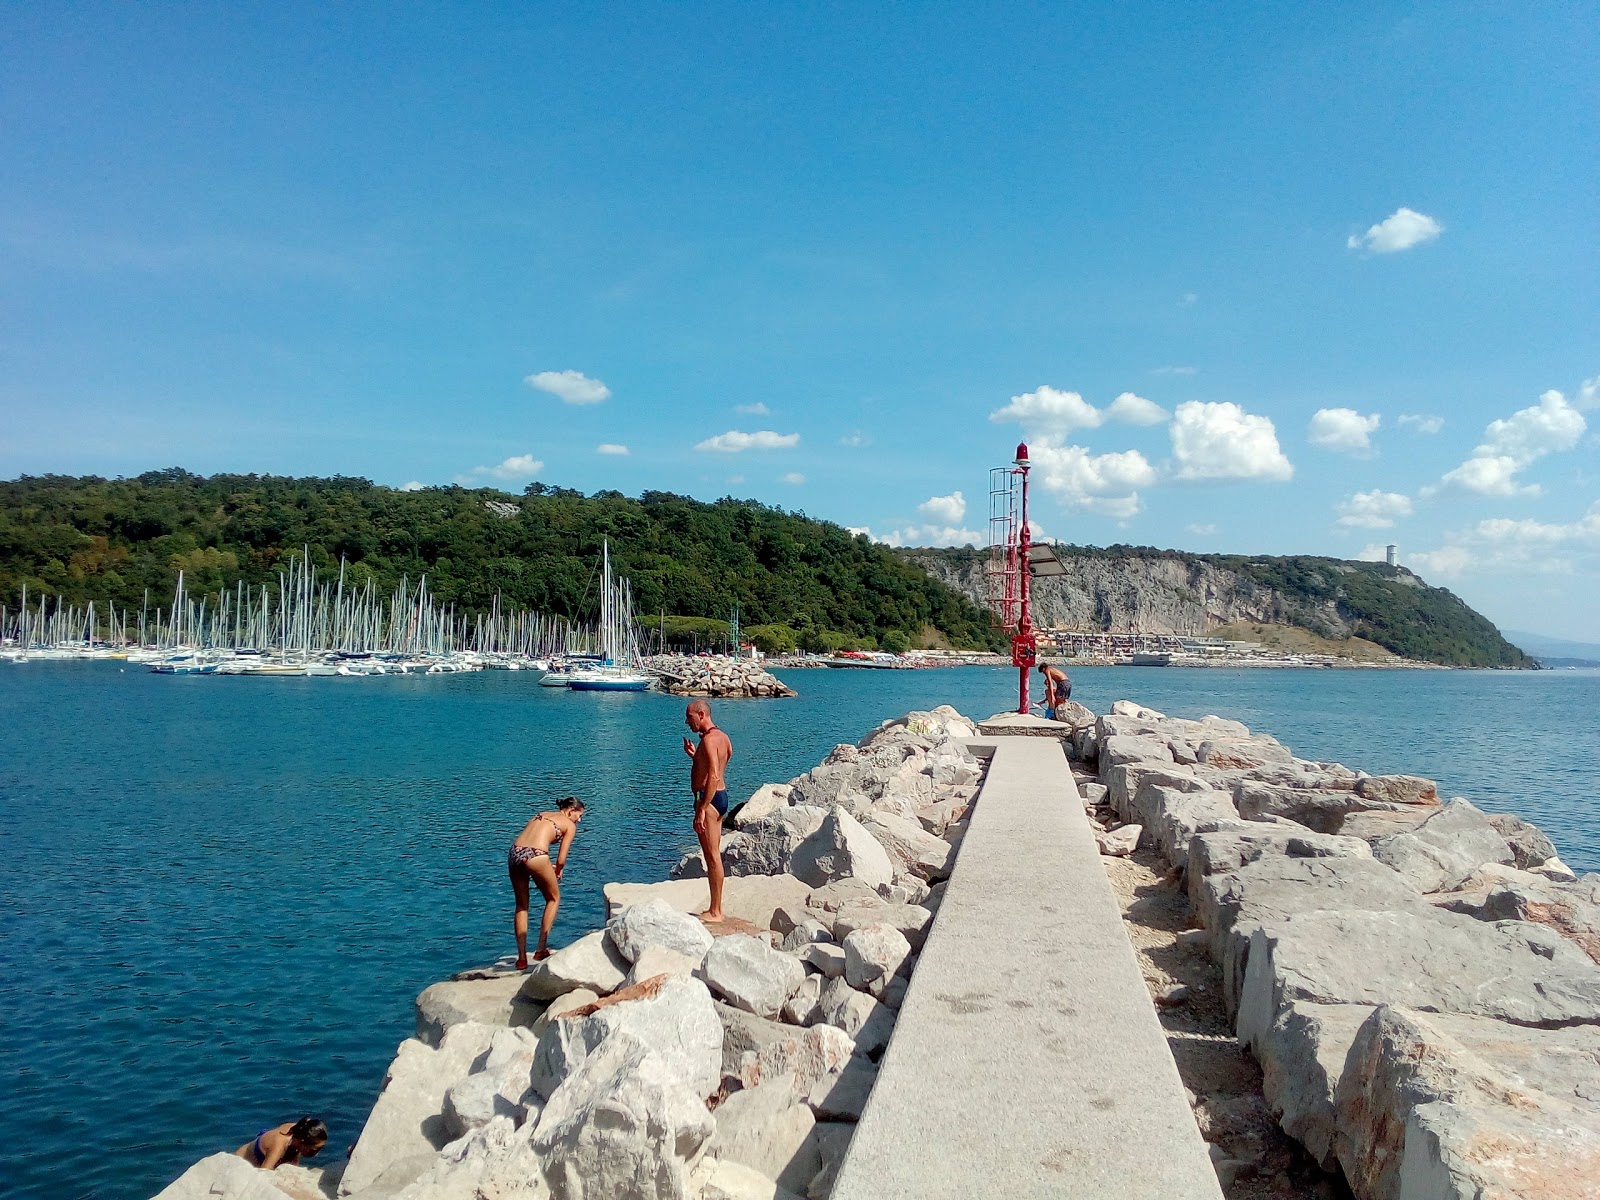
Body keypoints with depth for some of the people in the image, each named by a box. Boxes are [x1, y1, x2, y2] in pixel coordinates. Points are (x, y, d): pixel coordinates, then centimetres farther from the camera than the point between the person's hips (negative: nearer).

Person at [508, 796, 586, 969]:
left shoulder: (541, 815, 30)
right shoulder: (570, 825, 13)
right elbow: (561, 860, 5)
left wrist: (548, 868, 26)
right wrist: (557, 873, 26)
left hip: (514, 852, 5)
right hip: (535, 856, -5)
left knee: (521, 905, 19)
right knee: (553, 898, 19)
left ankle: (521, 958, 18)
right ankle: (541, 949, 15)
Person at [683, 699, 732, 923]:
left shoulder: (709, 739, -16)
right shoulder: (721, 737, 14)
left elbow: (713, 776, -24)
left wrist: (702, 809, -25)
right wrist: (695, 756, 17)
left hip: (709, 797, -10)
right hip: (721, 795, 10)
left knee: (712, 856, -5)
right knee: (714, 855, 14)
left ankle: (715, 912, 0)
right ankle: (716, 908, 20)